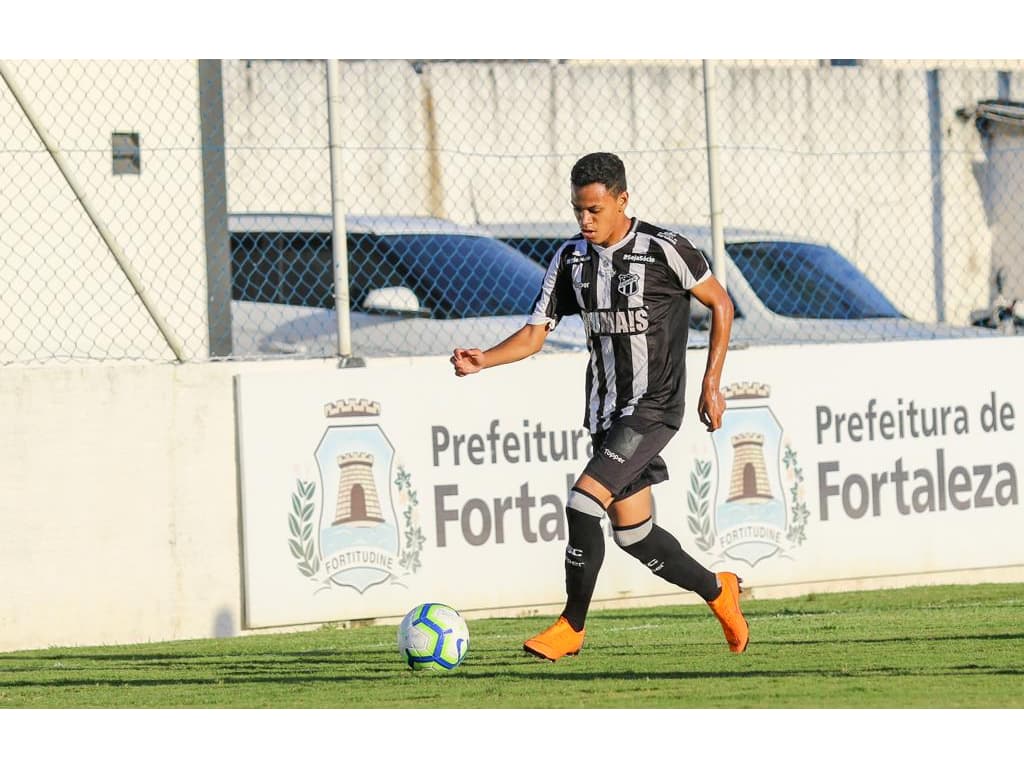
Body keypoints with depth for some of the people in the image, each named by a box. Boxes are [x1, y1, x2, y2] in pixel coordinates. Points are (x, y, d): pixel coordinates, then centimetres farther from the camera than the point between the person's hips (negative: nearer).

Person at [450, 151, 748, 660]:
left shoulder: (663, 250, -12)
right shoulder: (571, 257, 4)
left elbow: (720, 305, -1)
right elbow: (535, 333, 4)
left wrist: (711, 382, -4)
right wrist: (484, 361, -14)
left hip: (652, 408, -7)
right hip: (606, 411, 7)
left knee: (584, 502, -19)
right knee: (632, 532, 10)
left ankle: (572, 625, -6)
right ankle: (717, 591, 33)